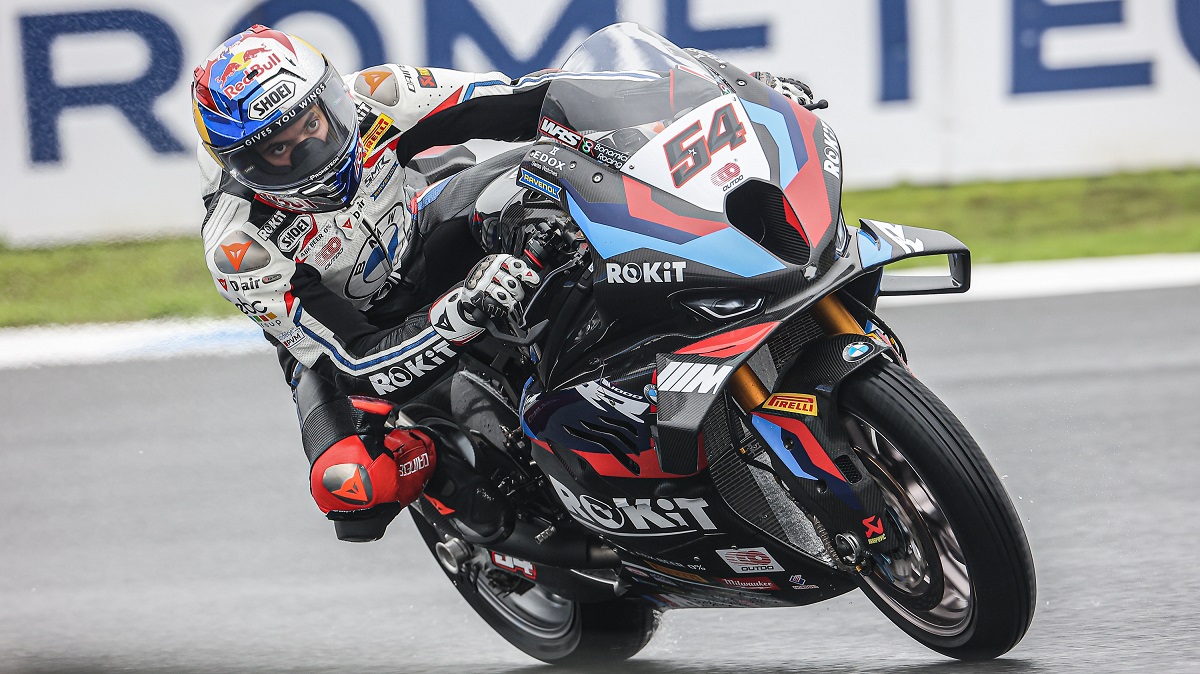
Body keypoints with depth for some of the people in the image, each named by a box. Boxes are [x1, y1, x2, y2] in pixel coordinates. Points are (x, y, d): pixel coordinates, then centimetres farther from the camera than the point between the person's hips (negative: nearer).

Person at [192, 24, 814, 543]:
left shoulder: (371, 99, -25)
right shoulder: (241, 247, -33)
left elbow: (523, 101, -20)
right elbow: (358, 364, -34)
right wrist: (463, 311, -50)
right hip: (348, 343, -4)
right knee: (349, 483, -33)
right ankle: (440, 472, -1)